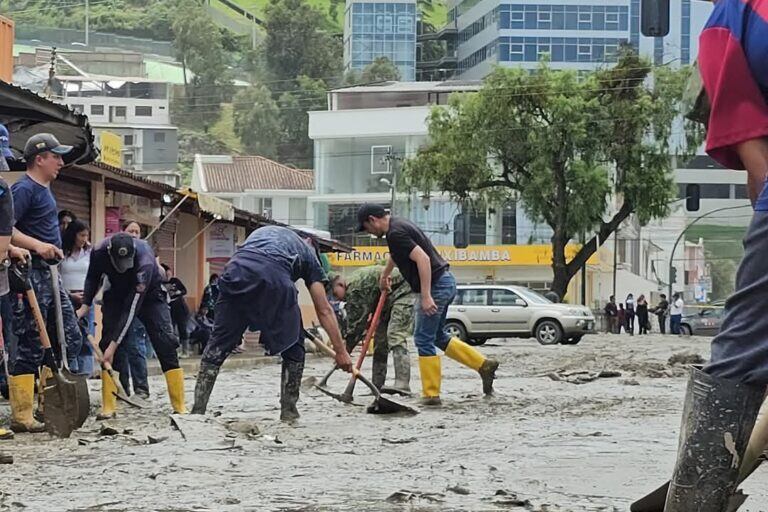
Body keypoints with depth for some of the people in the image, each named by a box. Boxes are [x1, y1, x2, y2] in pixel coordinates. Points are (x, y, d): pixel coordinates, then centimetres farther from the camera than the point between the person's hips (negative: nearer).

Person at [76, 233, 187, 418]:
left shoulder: (144, 261, -41)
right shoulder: (99, 252, -28)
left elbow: (131, 308, -38)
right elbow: (93, 277, -1)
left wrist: (114, 344, -37)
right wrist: (85, 305, -14)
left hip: (149, 295, -3)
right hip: (117, 295, 3)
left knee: (165, 345, -16)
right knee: (107, 343, -10)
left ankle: (180, 406, -13)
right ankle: (108, 407, -6)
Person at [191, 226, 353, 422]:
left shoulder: (264, 231, 43)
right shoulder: (309, 255, 32)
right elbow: (324, 311, 26)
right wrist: (341, 351, 27)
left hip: (237, 268, 3)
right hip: (274, 276, -3)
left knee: (219, 342, 10)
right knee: (293, 345, 17)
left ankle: (198, 410, 5)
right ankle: (288, 411, 17)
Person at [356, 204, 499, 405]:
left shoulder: (395, 233, -16)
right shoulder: (398, 225, 16)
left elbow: (422, 258, -27)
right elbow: (395, 253, 38)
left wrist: (426, 296, -29)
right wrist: (385, 274, 55)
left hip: (436, 285, -10)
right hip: (446, 282, 10)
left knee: (423, 339, -3)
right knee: (438, 336, 18)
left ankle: (431, 394, 1)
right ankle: (484, 365, 17)